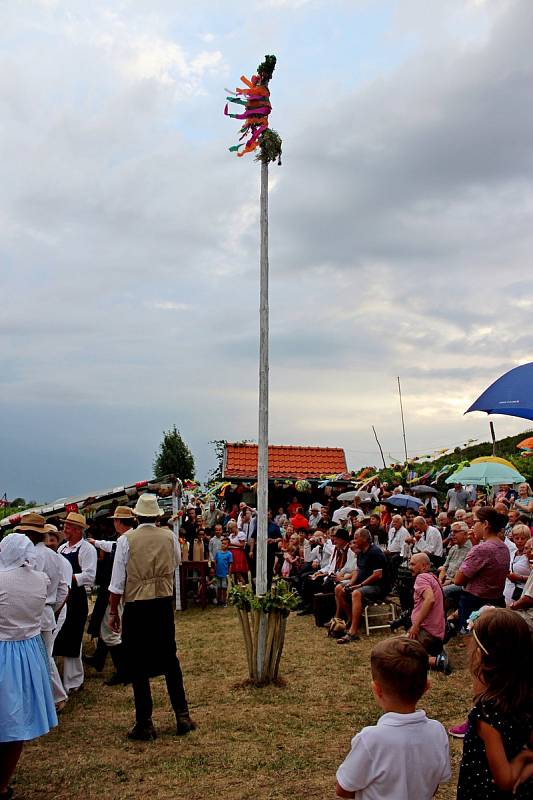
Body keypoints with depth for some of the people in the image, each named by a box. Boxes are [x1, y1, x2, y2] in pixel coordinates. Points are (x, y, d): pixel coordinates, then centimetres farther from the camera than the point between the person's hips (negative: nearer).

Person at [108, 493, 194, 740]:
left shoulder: (126, 540, -9)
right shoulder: (169, 537, -1)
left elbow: (117, 581, -8)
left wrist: (113, 611, 1)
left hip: (136, 607, -3)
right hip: (164, 604, 3)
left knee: (138, 666, 8)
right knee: (169, 659, 16)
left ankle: (144, 724, 13)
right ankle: (182, 716, 19)